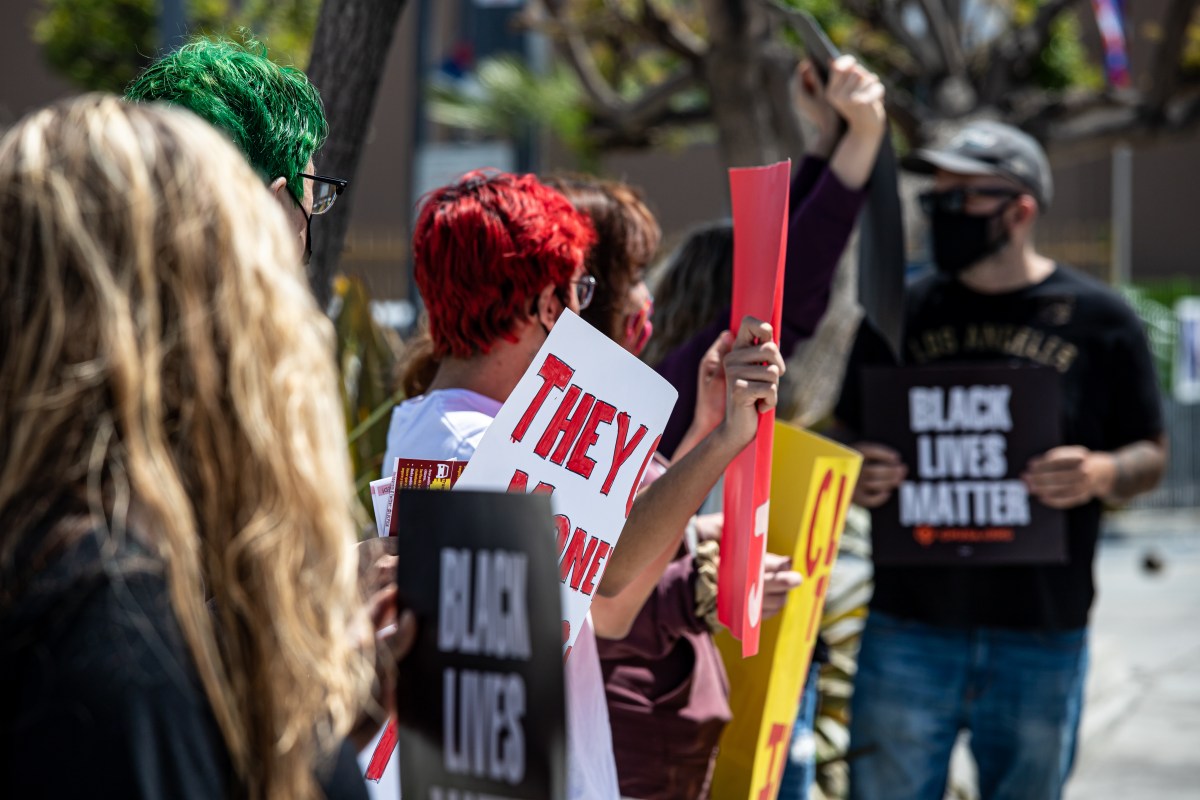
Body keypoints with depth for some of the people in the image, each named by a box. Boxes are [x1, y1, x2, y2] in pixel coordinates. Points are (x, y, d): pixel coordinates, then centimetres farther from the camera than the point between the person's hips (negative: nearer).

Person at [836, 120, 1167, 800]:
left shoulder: (1099, 319, 3)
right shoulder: (903, 312, 7)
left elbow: (1151, 457, 7)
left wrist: (1102, 475, -15)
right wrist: (855, 477, -9)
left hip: (1043, 636, -1)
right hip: (910, 623, 1)